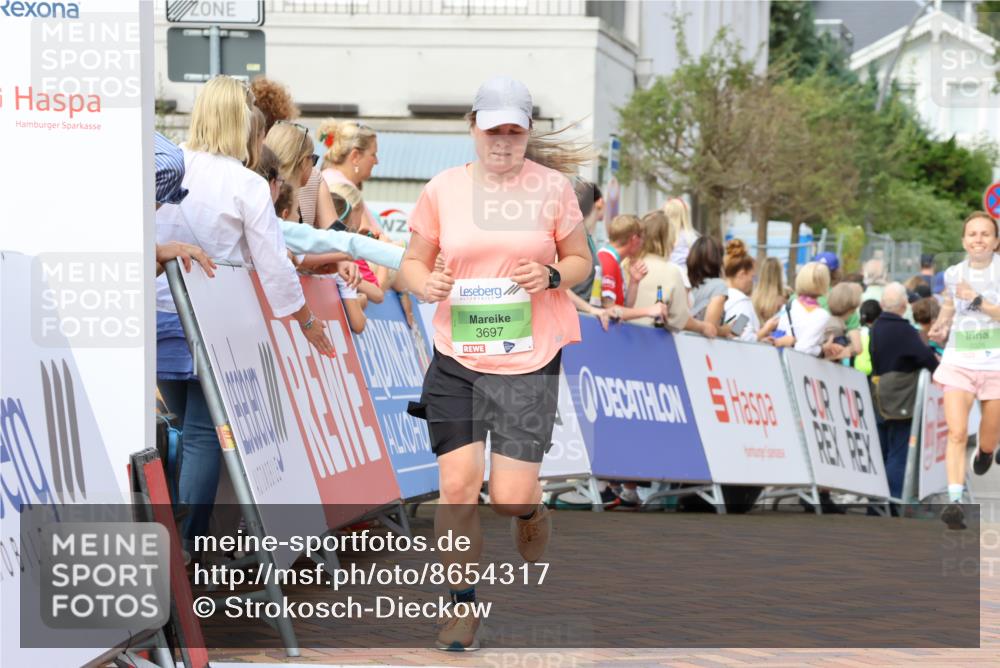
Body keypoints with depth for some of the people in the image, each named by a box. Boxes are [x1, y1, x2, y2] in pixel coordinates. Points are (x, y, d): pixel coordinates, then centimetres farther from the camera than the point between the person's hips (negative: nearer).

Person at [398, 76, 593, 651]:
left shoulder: (552, 187, 1)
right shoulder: (443, 188, 4)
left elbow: (581, 260, 10)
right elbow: (413, 261, 12)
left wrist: (552, 276, -12)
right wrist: (425, 282, -11)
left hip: (528, 361, -1)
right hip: (456, 360, 1)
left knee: (512, 498, -7)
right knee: (457, 485, -6)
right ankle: (464, 608, 7)